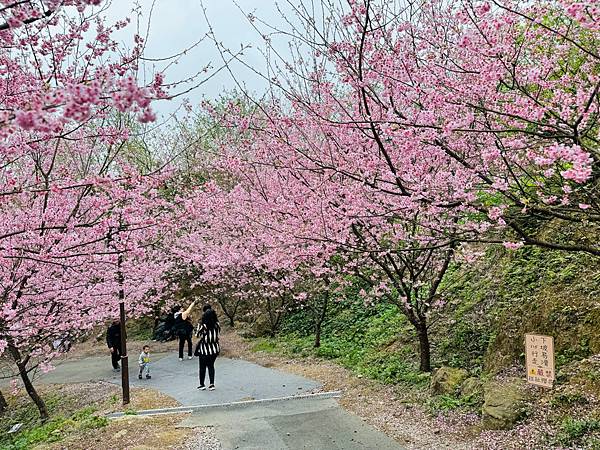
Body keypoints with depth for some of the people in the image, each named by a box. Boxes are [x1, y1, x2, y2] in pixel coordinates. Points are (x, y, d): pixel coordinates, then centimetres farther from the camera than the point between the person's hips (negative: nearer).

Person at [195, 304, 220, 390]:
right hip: (215, 349, 3)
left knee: (202, 367, 15)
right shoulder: (217, 325, -10)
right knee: (211, 366, 20)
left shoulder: (203, 326, -21)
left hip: (205, 349, -3)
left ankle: (202, 385, 24)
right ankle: (212, 384, 19)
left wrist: (199, 326, 4)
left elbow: (197, 335, -7)